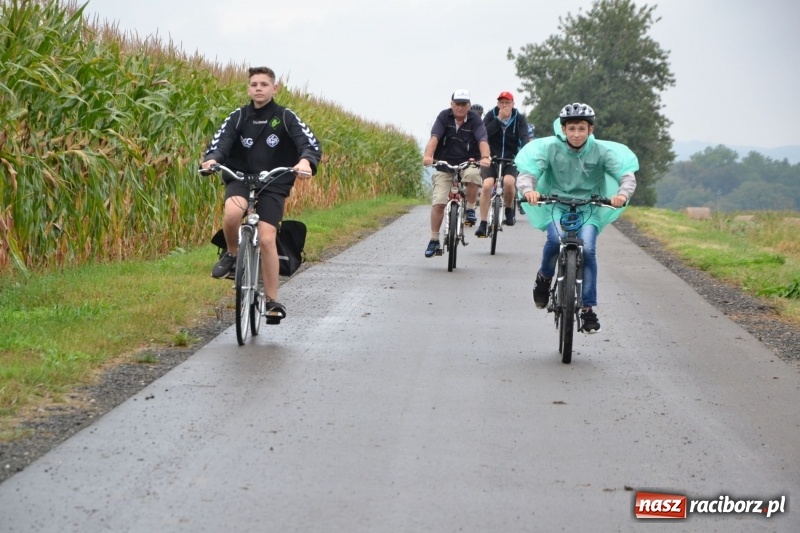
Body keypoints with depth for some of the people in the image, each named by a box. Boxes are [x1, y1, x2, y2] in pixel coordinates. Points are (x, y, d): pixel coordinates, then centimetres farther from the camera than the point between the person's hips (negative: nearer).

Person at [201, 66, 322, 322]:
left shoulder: (285, 117, -4)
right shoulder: (239, 117, 1)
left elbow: (310, 142, -15)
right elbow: (220, 141, -12)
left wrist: (306, 161, -38)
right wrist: (211, 159, -35)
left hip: (273, 185, -1)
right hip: (240, 178, 1)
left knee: (267, 239, -12)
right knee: (232, 212, -33)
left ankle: (272, 301, 0)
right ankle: (232, 255, -3)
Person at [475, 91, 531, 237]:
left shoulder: (519, 119, -2)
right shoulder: (491, 116, -2)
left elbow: (525, 138, -15)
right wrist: (499, 119, -23)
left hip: (511, 159, 0)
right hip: (492, 158, 0)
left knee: (509, 181, -29)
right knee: (487, 185, -22)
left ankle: (509, 209, 1)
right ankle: (483, 224, -13)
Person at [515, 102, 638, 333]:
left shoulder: (601, 151, -8)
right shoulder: (550, 148, -8)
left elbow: (627, 175, -15)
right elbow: (527, 173, -16)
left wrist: (623, 194, -39)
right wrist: (528, 190, -40)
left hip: (588, 209, 1)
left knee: (587, 249, -23)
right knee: (556, 239, -30)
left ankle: (588, 308, -10)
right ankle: (544, 277, 1)